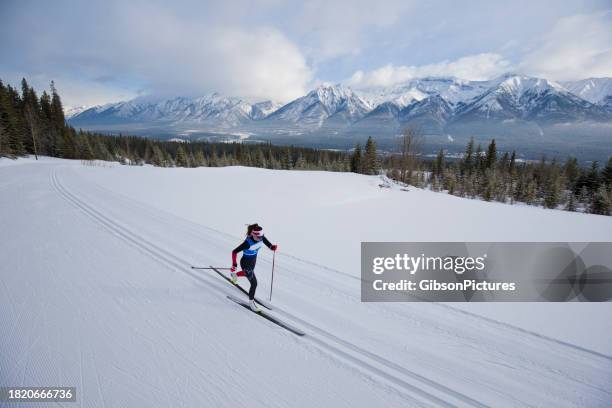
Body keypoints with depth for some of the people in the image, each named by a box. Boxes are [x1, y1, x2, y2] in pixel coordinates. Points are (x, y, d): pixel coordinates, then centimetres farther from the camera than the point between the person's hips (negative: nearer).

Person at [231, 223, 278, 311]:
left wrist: (273, 247, -31)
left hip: (253, 260, 7)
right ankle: (251, 302, 21)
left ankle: (235, 275, 67)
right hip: (246, 263, -7)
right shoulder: (248, 243, -36)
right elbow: (234, 252, -29)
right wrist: (234, 265, -34)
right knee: (254, 283, -4)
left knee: (249, 273, 37)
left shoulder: (261, 237, -20)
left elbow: (270, 245, -9)